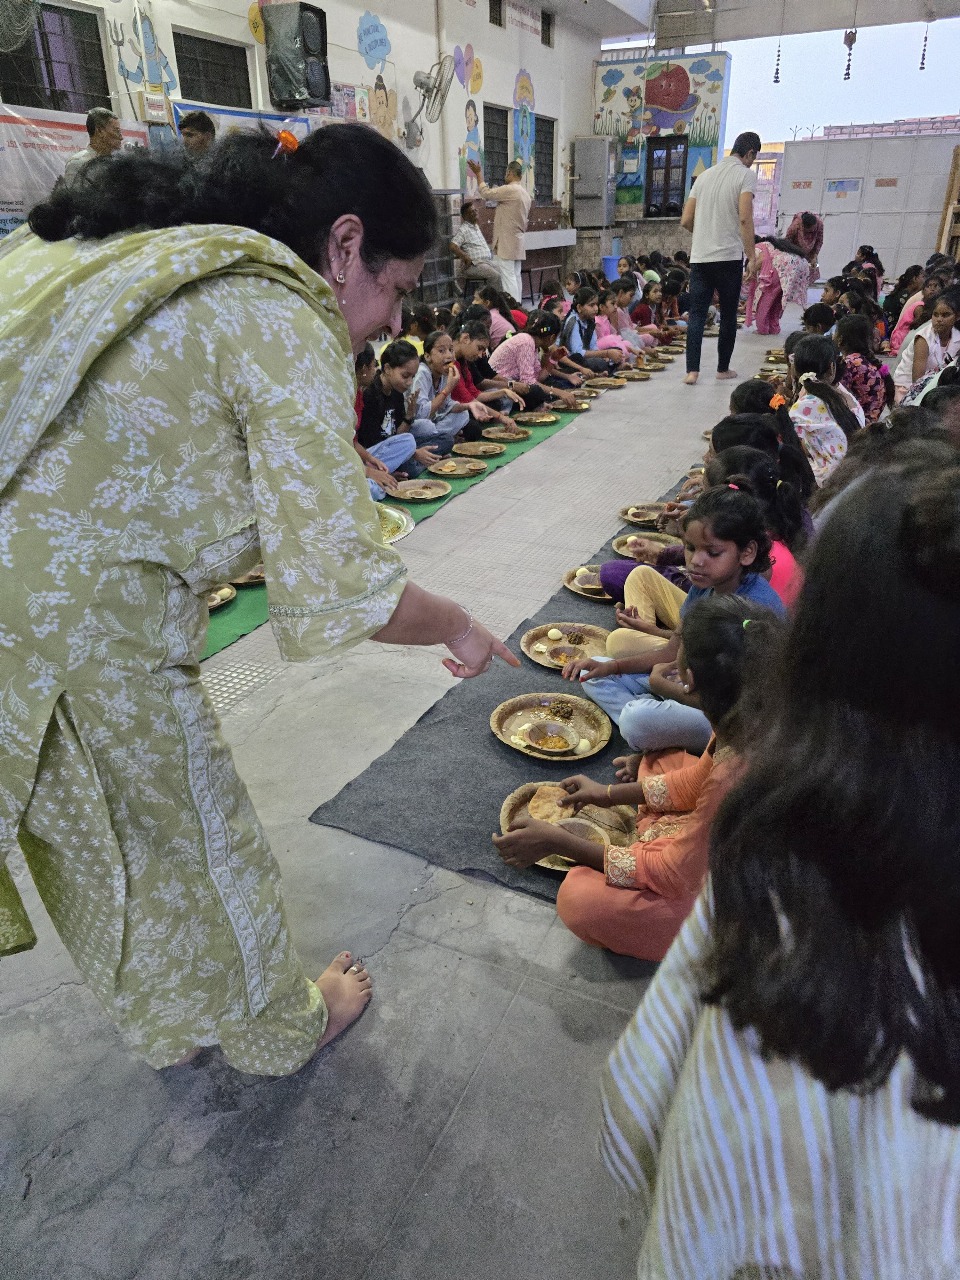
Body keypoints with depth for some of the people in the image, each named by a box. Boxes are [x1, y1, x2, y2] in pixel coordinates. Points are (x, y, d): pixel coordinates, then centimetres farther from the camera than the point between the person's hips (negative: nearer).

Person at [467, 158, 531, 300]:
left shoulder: (509, 190, -14)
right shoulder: (525, 194, 15)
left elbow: (486, 193, -8)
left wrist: (479, 174, 5)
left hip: (506, 242, -9)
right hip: (518, 242, 9)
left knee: (508, 277, -10)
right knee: (516, 276, 10)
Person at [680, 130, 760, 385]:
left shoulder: (705, 176, 15)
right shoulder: (746, 175, -1)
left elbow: (685, 221, 14)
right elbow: (744, 219, -13)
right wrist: (752, 257, -11)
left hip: (699, 257, 4)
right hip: (729, 257, -4)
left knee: (697, 314, 1)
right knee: (728, 315, 8)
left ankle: (692, 370, -10)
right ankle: (723, 369, 15)